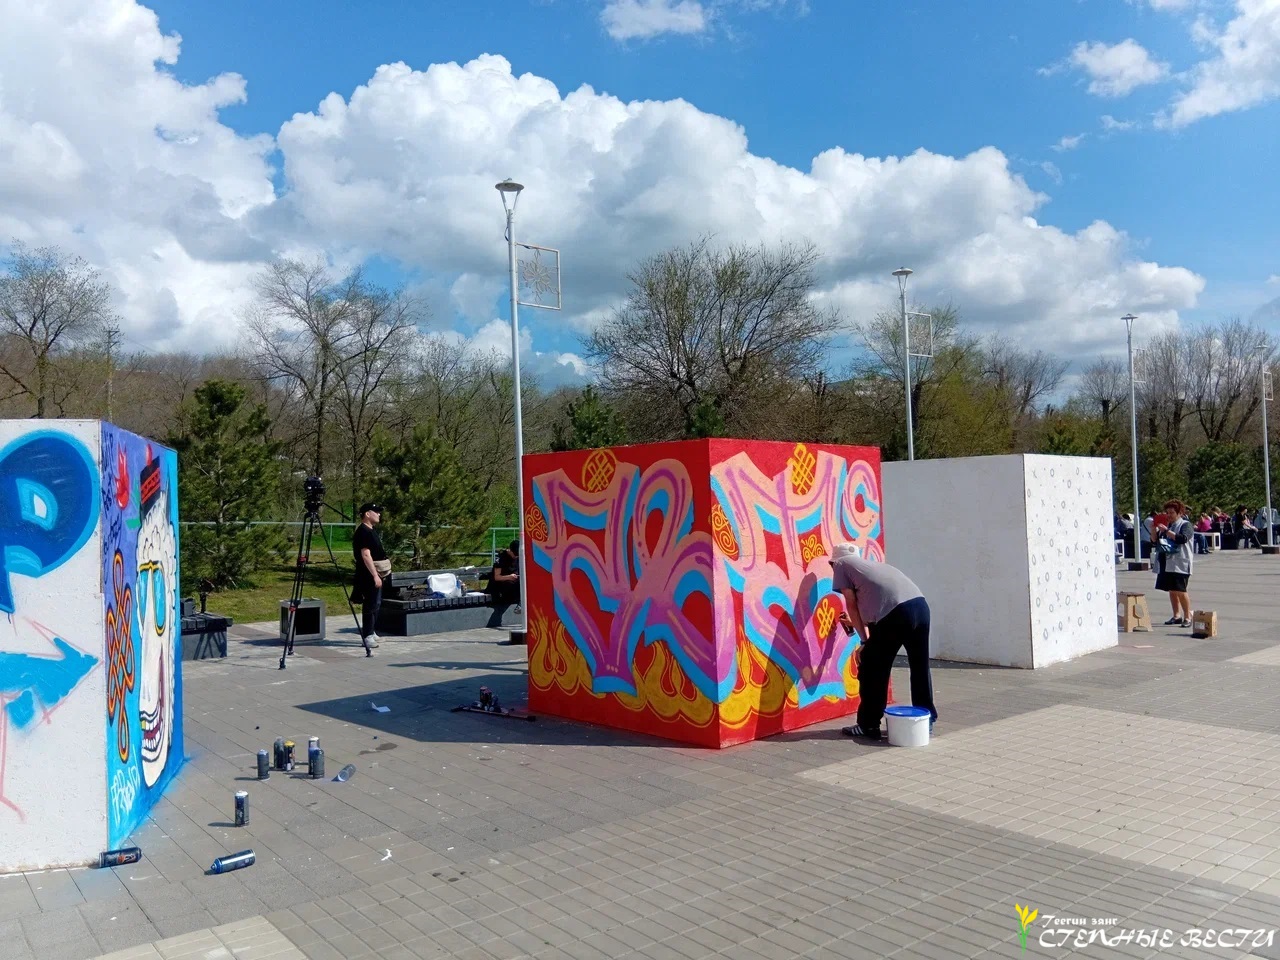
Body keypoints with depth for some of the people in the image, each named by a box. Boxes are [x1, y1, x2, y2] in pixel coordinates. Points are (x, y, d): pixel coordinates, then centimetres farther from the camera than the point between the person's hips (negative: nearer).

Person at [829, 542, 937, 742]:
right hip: (920, 605, 7)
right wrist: (855, 623, 56)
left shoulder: (841, 564, 18)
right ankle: (926, 720, 32)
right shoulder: (871, 564, 36)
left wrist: (864, 639, 14)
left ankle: (868, 726, 14)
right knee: (920, 667, 21)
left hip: (896, 613, -7)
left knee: (872, 670, 7)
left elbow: (851, 604, 11)